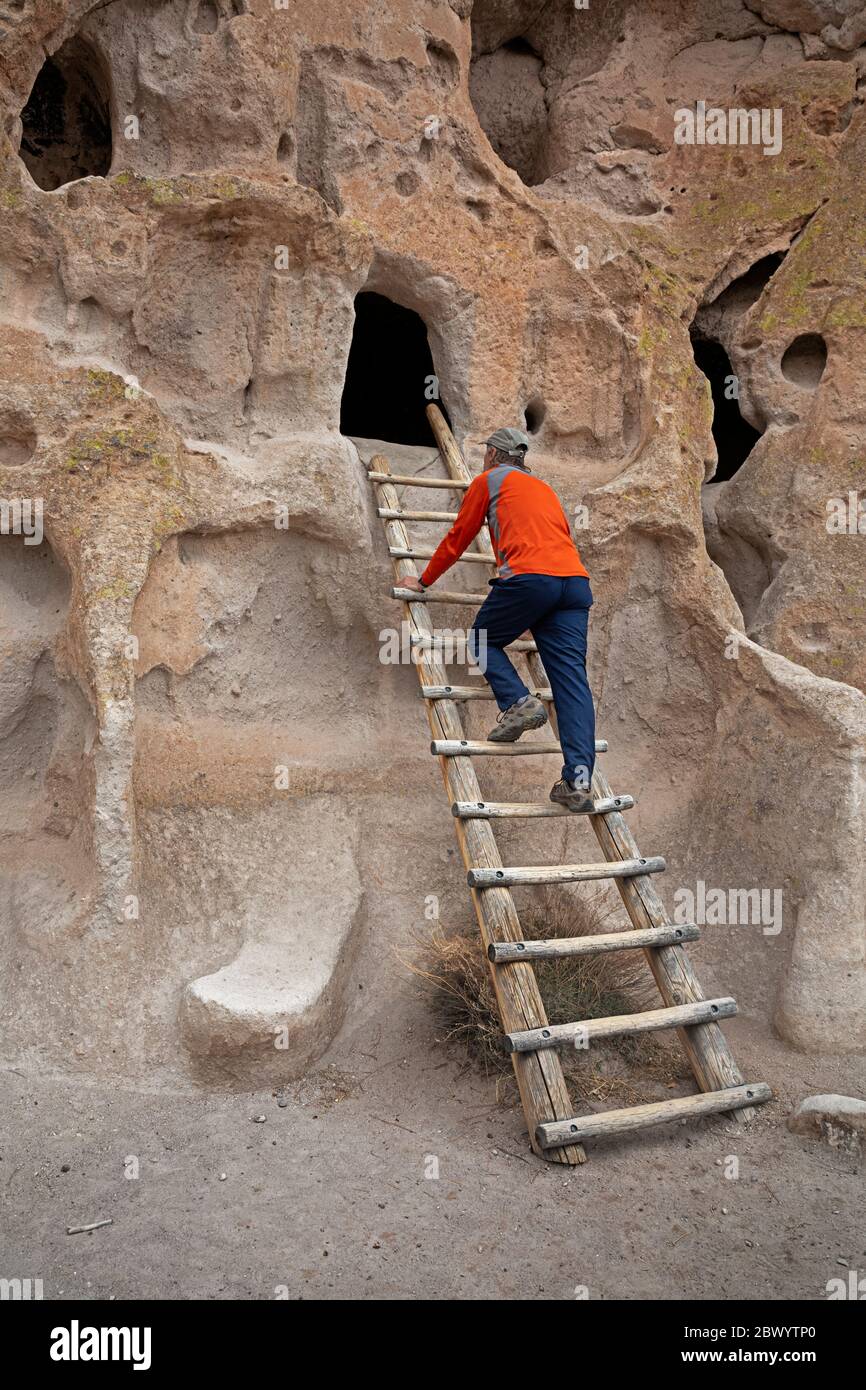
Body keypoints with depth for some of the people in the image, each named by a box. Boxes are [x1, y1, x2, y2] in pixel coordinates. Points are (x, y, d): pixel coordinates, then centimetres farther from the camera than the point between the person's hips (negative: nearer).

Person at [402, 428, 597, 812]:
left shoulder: (488, 480, 18)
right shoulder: (544, 488, 35)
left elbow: (457, 538, 22)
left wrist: (423, 582, 35)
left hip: (528, 576, -5)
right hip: (576, 579, 5)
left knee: (483, 640, 18)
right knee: (572, 678, -3)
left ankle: (518, 702, -8)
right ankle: (579, 781, -14)